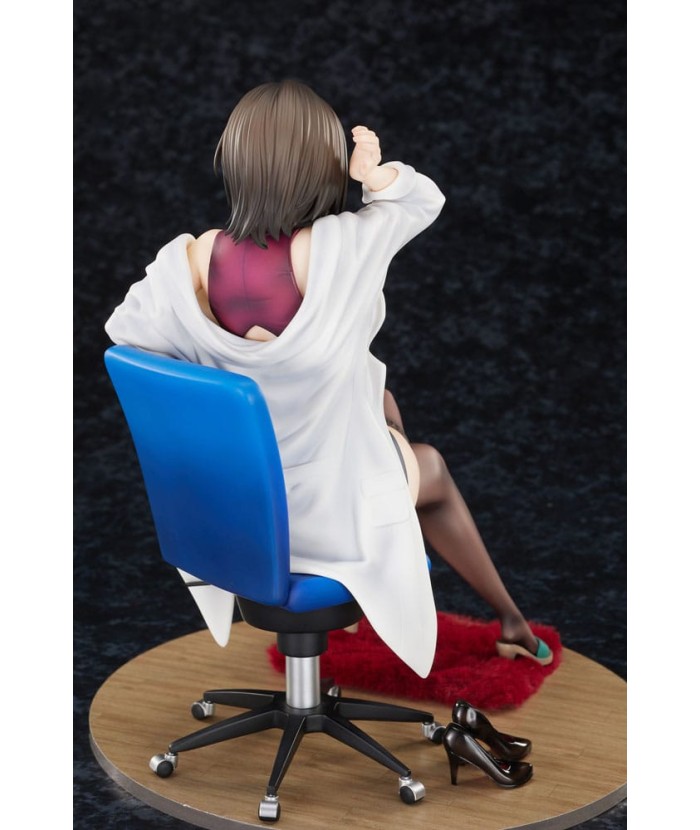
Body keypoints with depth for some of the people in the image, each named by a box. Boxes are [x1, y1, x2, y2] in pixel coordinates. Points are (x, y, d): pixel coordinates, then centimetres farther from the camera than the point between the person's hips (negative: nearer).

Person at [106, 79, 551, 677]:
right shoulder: (343, 247, -28)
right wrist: (375, 172, -26)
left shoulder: (185, 262, -19)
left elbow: (125, 331, 0)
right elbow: (424, 200, -8)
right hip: (334, 513, -4)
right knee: (433, 468, 32)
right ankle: (510, 619, 51)